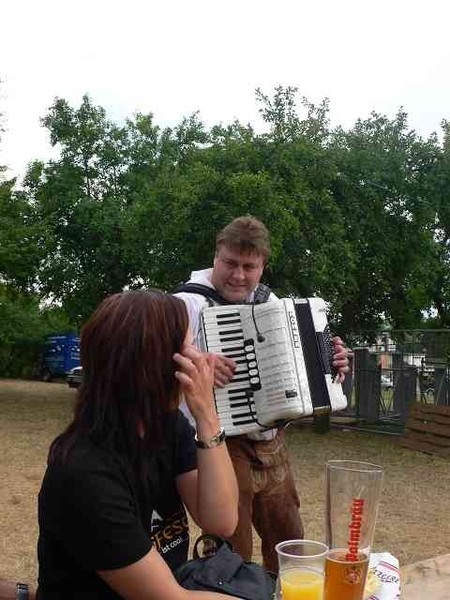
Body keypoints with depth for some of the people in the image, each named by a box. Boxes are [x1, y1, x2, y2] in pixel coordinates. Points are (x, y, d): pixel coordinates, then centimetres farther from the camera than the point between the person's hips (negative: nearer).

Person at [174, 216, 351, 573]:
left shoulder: (270, 301, 8)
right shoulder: (190, 302, -14)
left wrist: (326, 362, 3)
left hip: (271, 443, 7)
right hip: (218, 444, -7)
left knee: (289, 544, 20)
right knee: (231, 555, 6)